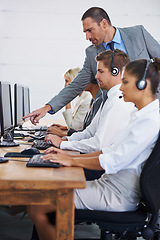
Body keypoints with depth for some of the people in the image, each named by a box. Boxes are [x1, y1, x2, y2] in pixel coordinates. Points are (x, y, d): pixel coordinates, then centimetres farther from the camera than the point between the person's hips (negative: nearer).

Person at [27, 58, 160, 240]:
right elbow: (111, 150, 15)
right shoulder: (140, 115, 13)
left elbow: (115, 161, -23)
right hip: (109, 183, 10)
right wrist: (70, 156, 8)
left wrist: (72, 161, -13)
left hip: (117, 197, -10)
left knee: (36, 208, -10)